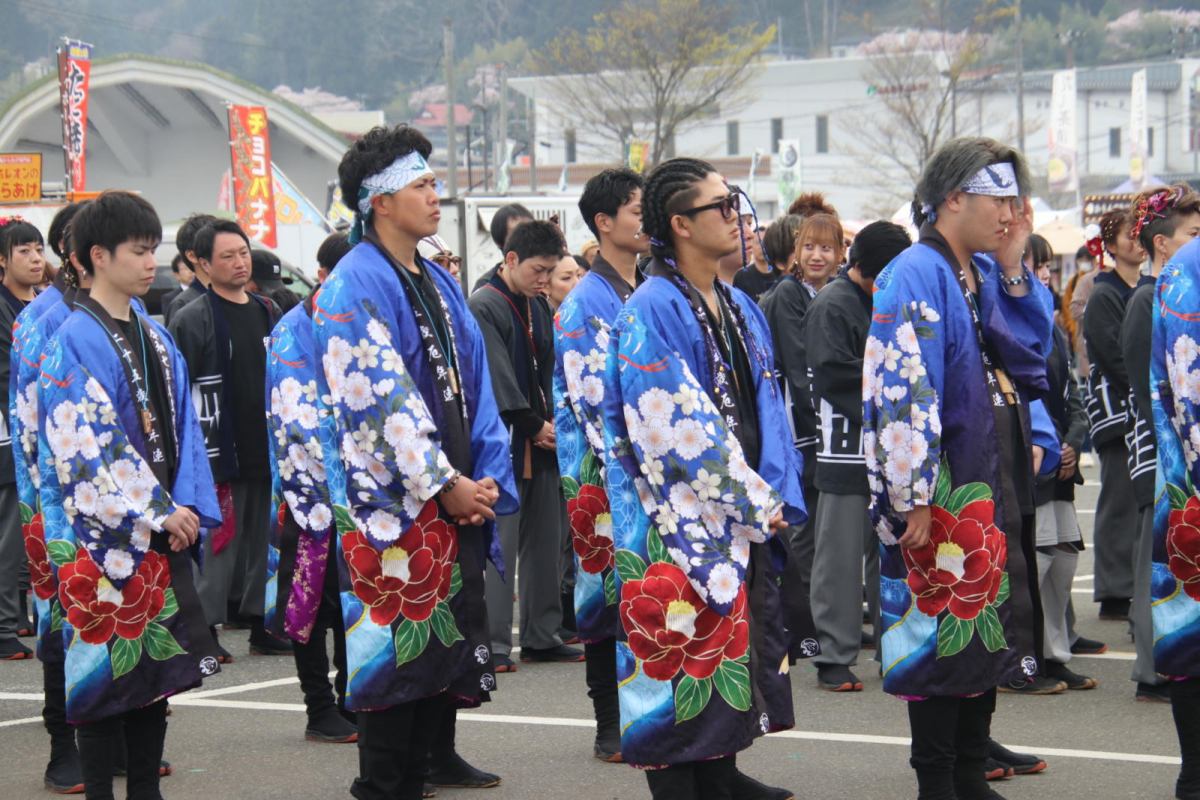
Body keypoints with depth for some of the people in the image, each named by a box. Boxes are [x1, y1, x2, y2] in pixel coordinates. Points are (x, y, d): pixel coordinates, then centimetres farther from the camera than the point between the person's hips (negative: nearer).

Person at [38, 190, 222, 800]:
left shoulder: (155, 338, 12)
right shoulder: (75, 343, -12)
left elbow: (182, 428, 11)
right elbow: (85, 451, -18)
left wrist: (186, 507, -4)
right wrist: (157, 516, -18)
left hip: (163, 530, 7)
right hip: (101, 537, -7)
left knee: (156, 662, 10)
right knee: (105, 667, -1)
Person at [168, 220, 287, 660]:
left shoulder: (268, 312, 14)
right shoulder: (192, 319, -6)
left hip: (268, 453, 6)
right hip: (219, 454, -6)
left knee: (267, 540, 10)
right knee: (219, 540, -5)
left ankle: (264, 626, 18)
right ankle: (205, 630, 2)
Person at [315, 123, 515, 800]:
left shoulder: (438, 285, 17)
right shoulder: (356, 287, -10)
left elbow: (473, 385, 16)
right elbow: (380, 399, -16)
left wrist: (486, 479, 3)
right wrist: (445, 484, -16)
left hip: (456, 501, 8)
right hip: (393, 508, -8)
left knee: (445, 653, 8)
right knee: (398, 652, -5)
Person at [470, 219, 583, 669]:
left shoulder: (538, 310, 14)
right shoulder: (484, 308, -11)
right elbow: (497, 381, -16)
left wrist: (551, 422, 1)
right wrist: (534, 426, -12)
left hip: (540, 444, 8)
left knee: (547, 540, 10)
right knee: (501, 544, -7)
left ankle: (541, 637, 17)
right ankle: (494, 644, -2)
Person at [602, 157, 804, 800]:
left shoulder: (739, 308, 14)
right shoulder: (652, 310, -12)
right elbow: (676, 432, -17)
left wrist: (775, 498, 3)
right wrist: (758, 504, -13)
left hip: (744, 526, 8)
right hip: (680, 526, -8)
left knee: (731, 658, 12)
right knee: (682, 672, -4)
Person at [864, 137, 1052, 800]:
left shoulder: (987, 275, 12)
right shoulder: (916, 276, -14)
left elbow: (1030, 356, 10)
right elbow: (905, 392, -19)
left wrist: (1013, 267, 3)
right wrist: (913, 499, -22)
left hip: (993, 486, 9)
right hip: (940, 492, -9)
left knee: (987, 631, 13)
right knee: (943, 631, -2)